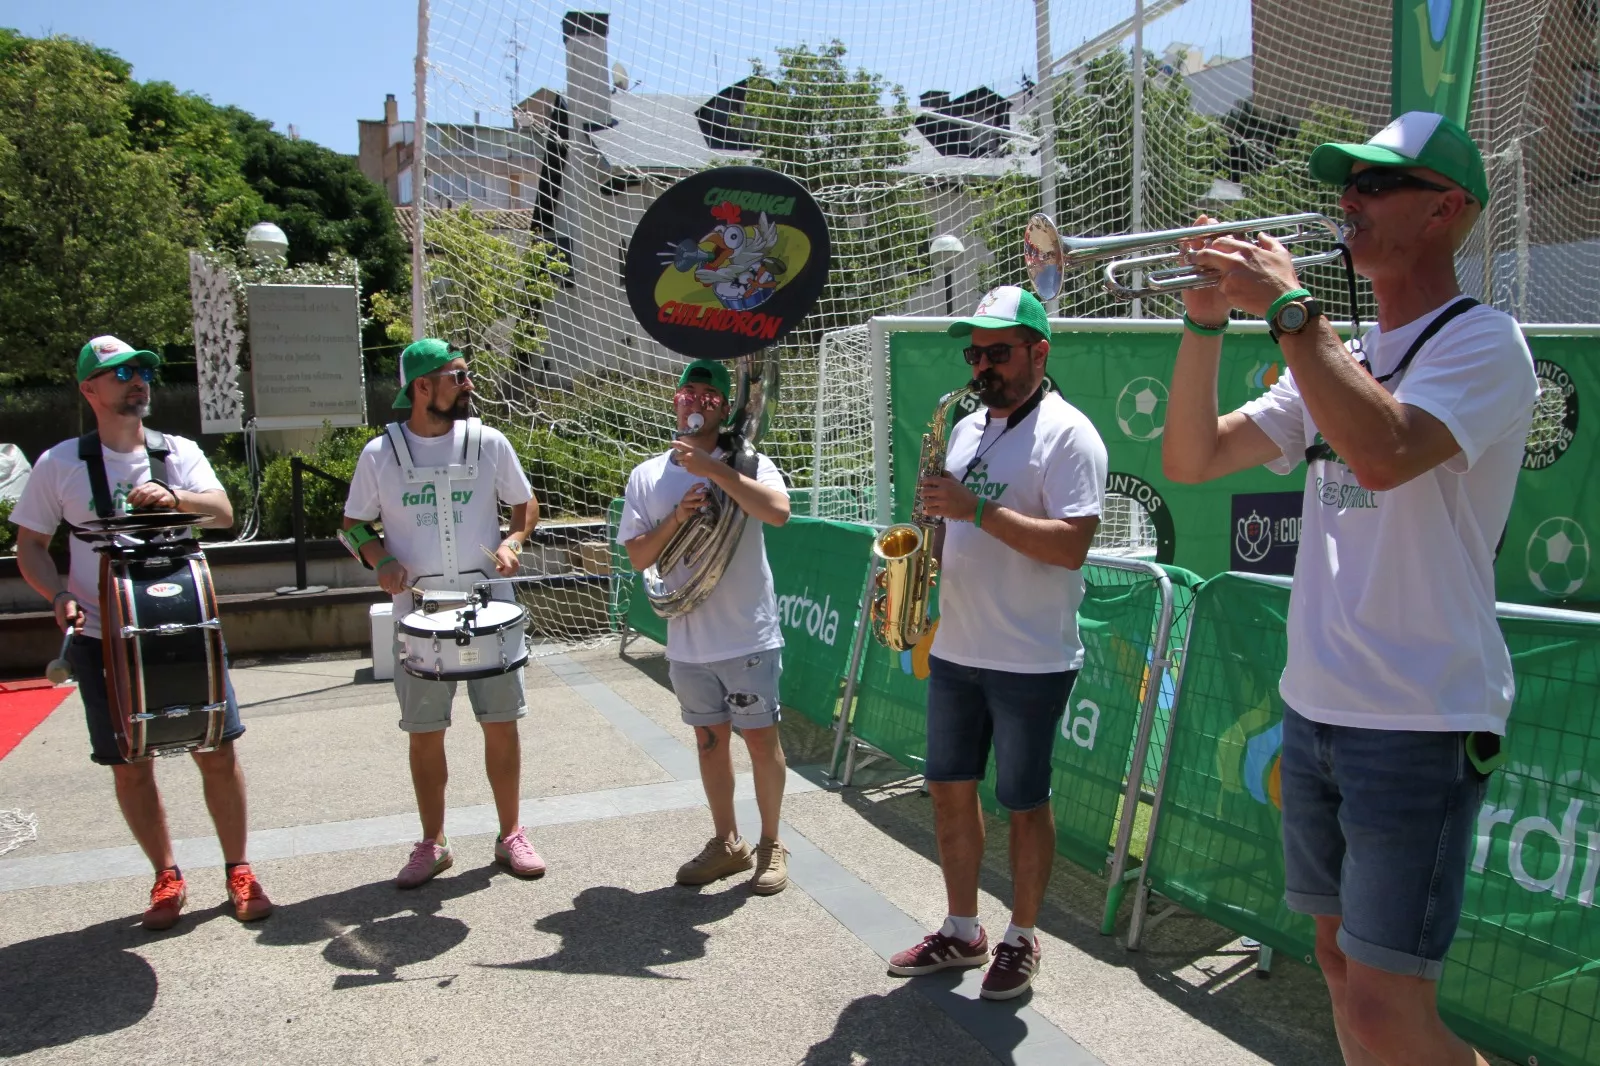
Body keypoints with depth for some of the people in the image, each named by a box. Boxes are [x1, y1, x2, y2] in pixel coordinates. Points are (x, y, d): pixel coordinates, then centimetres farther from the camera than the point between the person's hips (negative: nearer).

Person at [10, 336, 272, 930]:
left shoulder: (180, 453, 4)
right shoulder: (60, 464, 1)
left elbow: (223, 514, -10)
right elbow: (30, 547, 6)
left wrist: (174, 497, -29)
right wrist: (60, 596, -12)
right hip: (104, 640, 0)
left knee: (218, 753, 1)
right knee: (130, 767, 6)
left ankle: (238, 871, 17)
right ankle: (167, 877, 25)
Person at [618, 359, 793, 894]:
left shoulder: (748, 463, -6)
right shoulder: (647, 476, 5)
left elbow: (778, 511, -26)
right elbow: (637, 556, 2)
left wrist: (712, 468, -27)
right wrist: (676, 518, -15)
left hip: (748, 635, -4)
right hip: (688, 640, 4)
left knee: (761, 738, 4)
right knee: (709, 740, 15)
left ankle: (770, 845, 22)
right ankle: (726, 843, 31)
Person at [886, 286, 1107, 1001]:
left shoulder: (1067, 434, -12)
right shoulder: (966, 430, 12)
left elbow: (1071, 545, -22)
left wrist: (976, 510, -26)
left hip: (1030, 660, -7)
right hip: (954, 648, 8)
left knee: (1023, 802, 6)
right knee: (949, 787, 13)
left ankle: (1021, 939, 25)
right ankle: (962, 932, 29)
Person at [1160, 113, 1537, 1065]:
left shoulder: (1483, 342, -8)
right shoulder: (1338, 362, 14)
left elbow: (1384, 453, -29)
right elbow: (1191, 459, 8)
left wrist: (1288, 304, -21)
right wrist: (1208, 319, -3)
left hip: (1420, 719, -7)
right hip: (1316, 704, 7)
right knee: (1341, 959, 17)